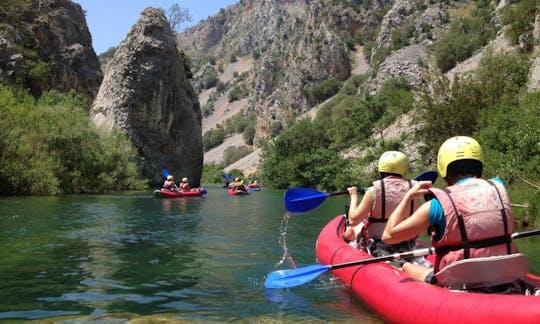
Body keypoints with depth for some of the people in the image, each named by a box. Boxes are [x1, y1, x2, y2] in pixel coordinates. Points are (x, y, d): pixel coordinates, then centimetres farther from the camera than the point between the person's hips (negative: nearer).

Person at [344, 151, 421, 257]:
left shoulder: (374, 191, -18)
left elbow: (353, 220, -13)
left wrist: (353, 196, 1)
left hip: (376, 249, -3)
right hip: (407, 246, 3)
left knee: (352, 228, 22)